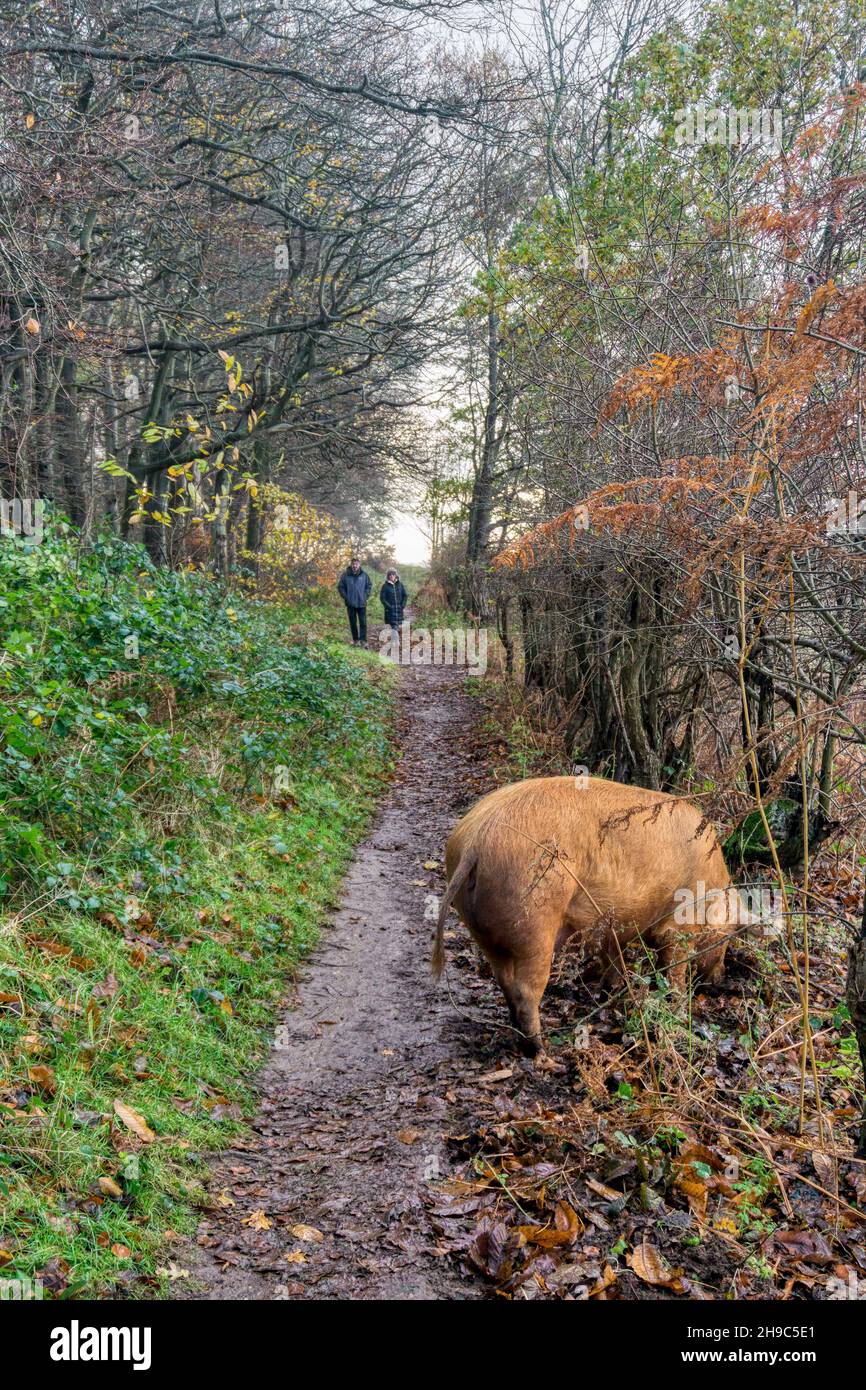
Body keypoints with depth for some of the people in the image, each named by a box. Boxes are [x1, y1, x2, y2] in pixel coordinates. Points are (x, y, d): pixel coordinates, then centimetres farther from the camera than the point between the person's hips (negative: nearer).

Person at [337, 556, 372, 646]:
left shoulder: (364, 574, 0)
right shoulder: (345, 575, -5)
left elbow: (369, 585, 10)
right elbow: (341, 587, 2)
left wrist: (366, 596, 0)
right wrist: (346, 598, -4)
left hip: (362, 603, 0)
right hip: (350, 603, 0)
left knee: (363, 622, -3)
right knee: (353, 622, 8)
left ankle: (363, 640, -1)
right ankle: (355, 639, 18)